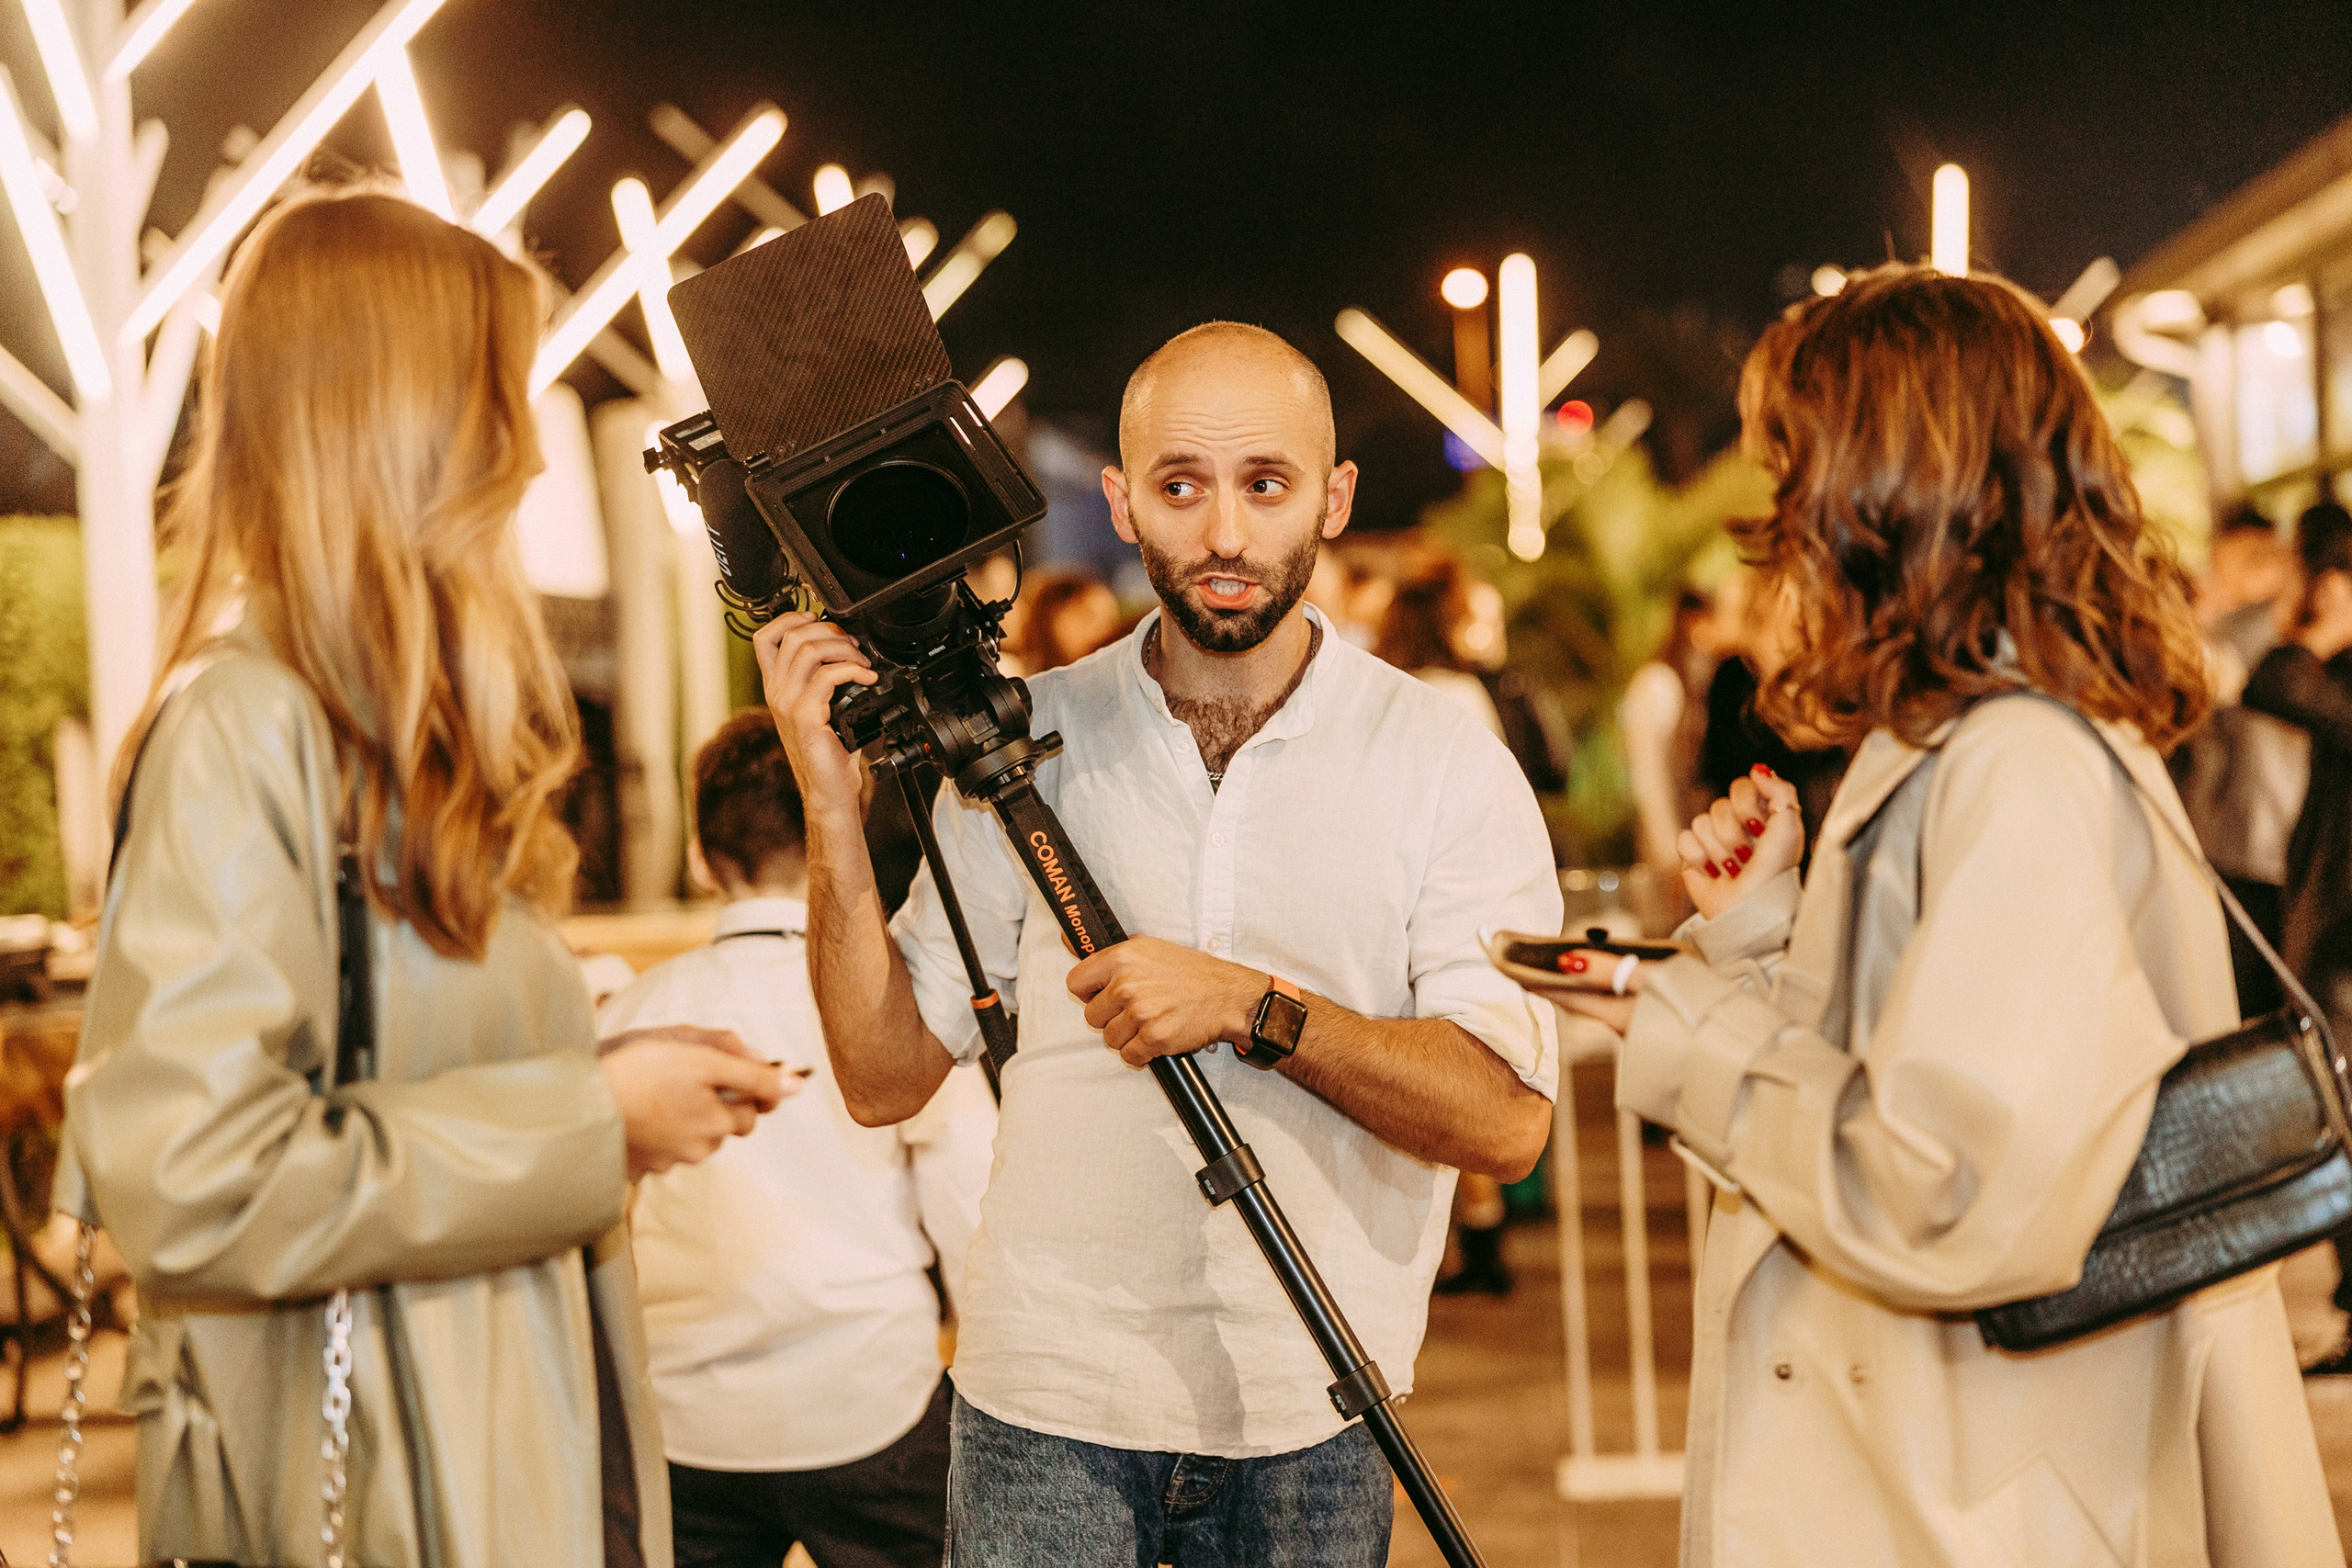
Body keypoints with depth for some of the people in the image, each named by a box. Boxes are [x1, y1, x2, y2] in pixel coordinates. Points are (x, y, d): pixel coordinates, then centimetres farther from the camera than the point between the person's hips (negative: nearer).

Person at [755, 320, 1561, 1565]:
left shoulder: (1445, 764, -4)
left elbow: (1506, 1117, -13)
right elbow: (885, 1077, 1)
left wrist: (1250, 1003, -23)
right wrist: (833, 810, -10)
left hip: (1311, 1420, 0)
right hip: (1047, 1408, 1)